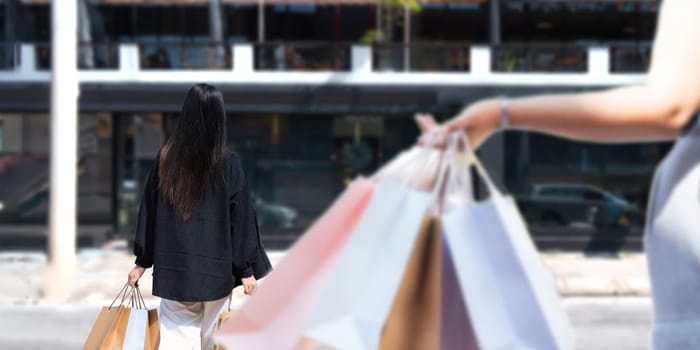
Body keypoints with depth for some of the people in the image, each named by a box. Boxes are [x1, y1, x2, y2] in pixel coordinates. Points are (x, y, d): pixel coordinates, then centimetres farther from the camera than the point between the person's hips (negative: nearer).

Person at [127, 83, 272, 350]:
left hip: (173, 265, 1)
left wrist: (142, 261, 12)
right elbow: (241, 218, -9)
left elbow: (149, 210, 3)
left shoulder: (166, 157, -4)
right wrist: (246, 268, 0)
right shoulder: (229, 164, -12)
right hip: (215, 266, -1)